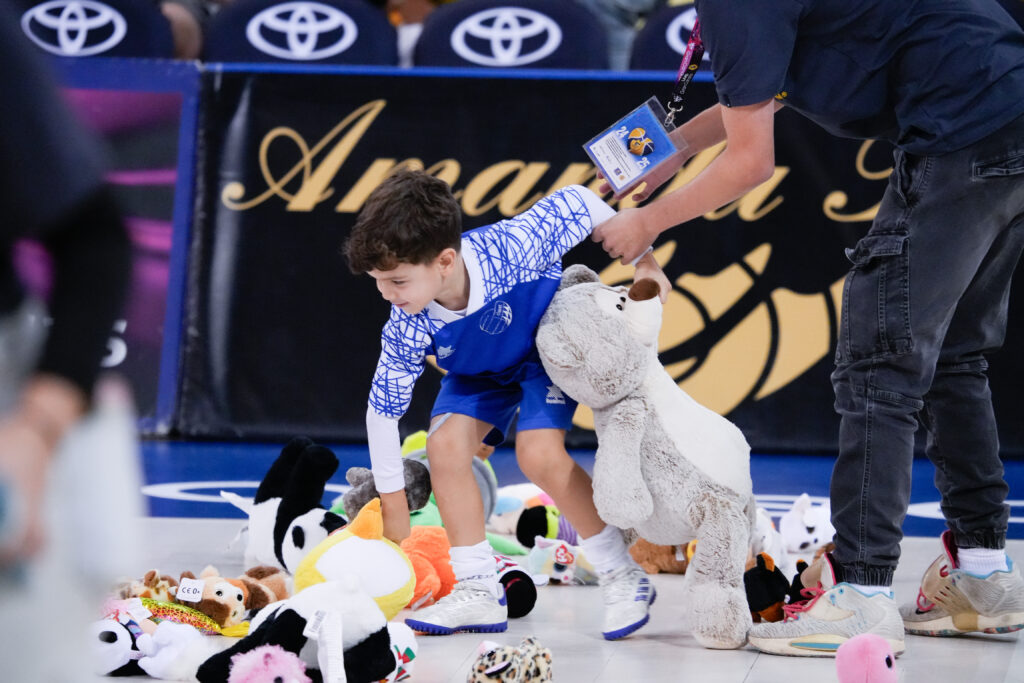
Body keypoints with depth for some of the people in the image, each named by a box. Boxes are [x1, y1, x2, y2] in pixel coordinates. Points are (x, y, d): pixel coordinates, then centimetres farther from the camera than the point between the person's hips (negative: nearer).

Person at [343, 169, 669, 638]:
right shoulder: (407, 329, -31)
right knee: (446, 443, -19)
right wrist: (393, 509, -11)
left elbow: (576, 203, -24)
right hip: (479, 369, 4)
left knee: (538, 453, -22)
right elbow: (383, 409, -19)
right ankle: (478, 591, -9)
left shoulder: (510, 249, -41)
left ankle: (623, 576, -8)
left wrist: (643, 262, -16)